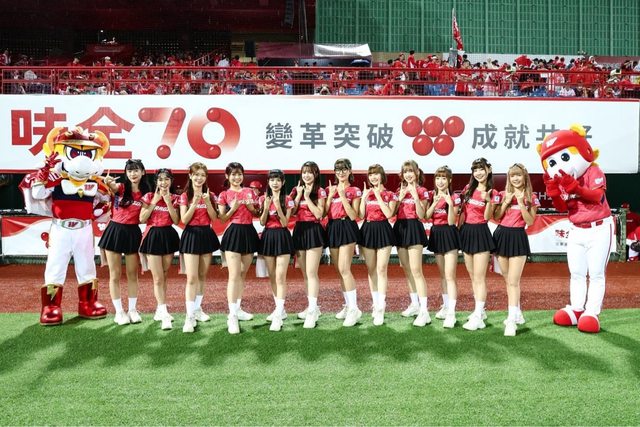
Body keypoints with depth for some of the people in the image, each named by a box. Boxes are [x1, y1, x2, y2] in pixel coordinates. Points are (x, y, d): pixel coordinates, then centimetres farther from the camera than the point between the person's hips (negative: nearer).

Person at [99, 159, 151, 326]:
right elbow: (112, 186, -33)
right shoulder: (120, 187, -5)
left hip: (133, 233, 2)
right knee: (115, 275, 4)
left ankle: (132, 310, 22)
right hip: (115, 231, -2)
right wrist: (108, 181, -53)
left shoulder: (145, 193, 1)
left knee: (132, 274, 10)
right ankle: (119, 312, 15)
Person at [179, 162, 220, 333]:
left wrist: (207, 201, -16)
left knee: (202, 276, 11)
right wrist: (195, 203, -20)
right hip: (191, 235, -3)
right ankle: (190, 317, -9)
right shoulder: (185, 196, -2)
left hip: (206, 235, 3)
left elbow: (214, 218, -2)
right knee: (192, 277, -10)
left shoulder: (210, 195, 6)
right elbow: (184, 220, -10)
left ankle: (197, 309, 25)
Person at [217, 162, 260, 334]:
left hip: (249, 232, 5)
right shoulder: (224, 195, 1)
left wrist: (251, 207, -6)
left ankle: (237, 309, 24)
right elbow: (221, 219, -1)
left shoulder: (249, 192, 11)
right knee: (234, 275, -11)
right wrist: (233, 208, -15)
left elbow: (257, 214, 15)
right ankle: (232, 316, -10)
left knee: (243, 274, 11)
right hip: (233, 233, -4)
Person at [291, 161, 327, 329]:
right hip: (299, 231, 6)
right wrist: (298, 195, -6)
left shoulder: (320, 191, -3)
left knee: (311, 273, -11)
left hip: (313, 231, -6)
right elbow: (291, 212, 3)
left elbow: (319, 214, -13)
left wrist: (307, 196, -13)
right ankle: (312, 307, 22)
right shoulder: (296, 190, 11)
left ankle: (313, 311, -9)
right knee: (305, 273, 11)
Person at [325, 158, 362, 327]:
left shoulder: (355, 191, 0)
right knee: (340, 271, 9)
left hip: (347, 228, -6)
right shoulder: (330, 189, 13)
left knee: (344, 269, -14)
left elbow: (353, 216, -11)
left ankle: (354, 309, -9)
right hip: (332, 228, 6)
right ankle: (348, 305, 20)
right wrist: (330, 196, -4)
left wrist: (342, 196, -13)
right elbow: (324, 213, 7)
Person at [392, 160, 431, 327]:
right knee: (407, 269, 11)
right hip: (400, 228, 7)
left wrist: (415, 196, -20)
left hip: (414, 228, -7)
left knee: (416, 270, -13)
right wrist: (400, 197, -5)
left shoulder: (422, 191, -3)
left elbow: (421, 215, -12)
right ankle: (415, 304, 23)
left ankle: (424, 311, -13)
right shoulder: (400, 190, 13)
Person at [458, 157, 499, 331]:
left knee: (479, 277, -6)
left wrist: (488, 201, -27)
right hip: (466, 231, 6)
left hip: (480, 232, -6)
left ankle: (478, 317, -4)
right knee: (473, 276, 12)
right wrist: (458, 229, 11)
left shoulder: (492, 193, -6)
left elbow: (487, 217, -12)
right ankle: (480, 310, 24)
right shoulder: (468, 188, 8)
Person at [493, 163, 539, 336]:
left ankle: (512, 320, -12)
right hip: (501, 235, 4)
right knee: (508, 280, 11)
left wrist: (521, 203, -15)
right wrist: (506, 202, -10)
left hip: (518, 237, -3)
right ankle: (517, 314, 26)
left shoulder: (531, 197, 1)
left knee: (513, 281, -10)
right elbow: (496, 217, 2)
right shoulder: (503, 194, 6)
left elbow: (530, 221, -6)